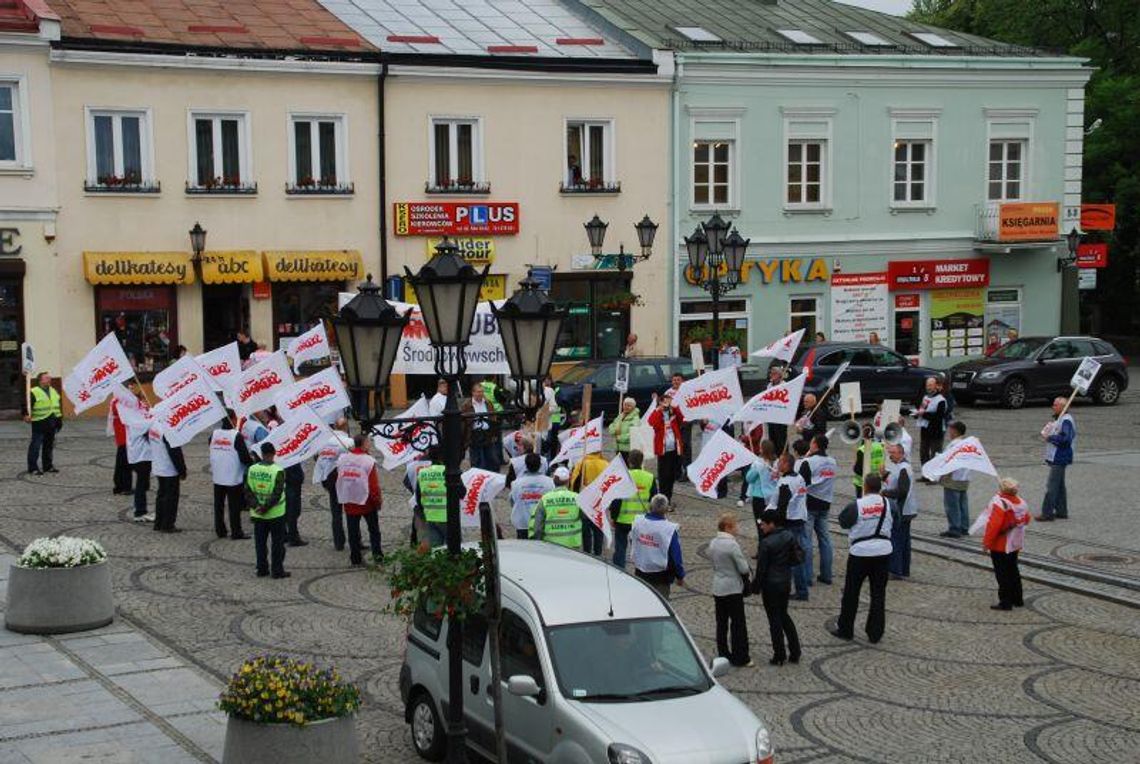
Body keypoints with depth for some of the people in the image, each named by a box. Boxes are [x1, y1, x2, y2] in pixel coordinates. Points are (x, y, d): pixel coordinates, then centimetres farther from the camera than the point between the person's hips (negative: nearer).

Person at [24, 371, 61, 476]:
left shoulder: (54, 391, 16)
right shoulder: (34, 393, -8)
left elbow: (58, 406, 23)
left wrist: (60, 418, 21)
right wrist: (27, 415, -27)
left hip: (51, 423, 7)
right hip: (39, 423, -7)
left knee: (49, 445, 14)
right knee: (36, 445, -6)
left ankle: (48, 466, 23)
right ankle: (32, 468, -3)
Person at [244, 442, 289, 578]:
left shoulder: (252, 469, -3)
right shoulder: (278, 471, -16)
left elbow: (248, 491, -5)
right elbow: (277, 494, -19)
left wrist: (256, 506, -9)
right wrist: (266, 507, -13)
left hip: (257, 515, 4)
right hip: (275, 514, -4)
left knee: (260, 543, 13)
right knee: (277, 543, 6)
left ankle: (262, 569, 18)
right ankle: (277, 570, 9)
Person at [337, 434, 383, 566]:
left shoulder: (342, 459, -3)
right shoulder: (369, 461, -17)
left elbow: (339, 480, 6)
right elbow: (374, 485, -15)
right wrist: (378, 501, -2)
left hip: (348, 502, 3)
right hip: (367, 502, -3)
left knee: (353, 531, 11)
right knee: (374, 529, 14)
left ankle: (355, 558, 14)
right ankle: (377, 554, 11)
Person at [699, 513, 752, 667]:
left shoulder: (713, 543, 2)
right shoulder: (732, 545, -21)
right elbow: (744, 568, -17)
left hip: (717, 589, 7)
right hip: (733, 589, -7)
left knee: (721, 624, 14)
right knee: (738, 624, 1)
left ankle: (723, 655, 20)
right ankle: (739, 657, 5)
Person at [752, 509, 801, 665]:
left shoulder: (766, 543, -21)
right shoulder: (789, 536, -2)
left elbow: (761, 569, -16)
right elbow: (794, 559, 7)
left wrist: (756, 587, -5)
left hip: (771, 585, -7)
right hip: (786, 582, 7)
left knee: (775, 619, 6)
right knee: (784, 615, 21)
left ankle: (779, 656, 13)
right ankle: (795, 652, 22)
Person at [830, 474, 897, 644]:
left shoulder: (855, 506, -15)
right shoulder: (888, 504, -5)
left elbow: (843, 522, -2)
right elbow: (895, 522, 10)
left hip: (860, 552, -3)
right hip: (883, 551, 3)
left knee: (851, 592, 11)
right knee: (878, 593, 10)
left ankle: (845, 629, 19)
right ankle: (875, 633, 13)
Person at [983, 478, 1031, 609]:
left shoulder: (1000, 503, -23)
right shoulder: (1021, 502, 2)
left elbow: (994, 525, -26)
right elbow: (1026, 520, 14)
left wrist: (986, 542, -17)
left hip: (1000, 546, -8)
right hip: (1015, 544, 8)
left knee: (1002, 574, 0)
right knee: (1013, 571, 20)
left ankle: (1005, 602, 2)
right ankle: (1017, 599, 28)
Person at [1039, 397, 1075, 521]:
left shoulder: (1066, 420, -17)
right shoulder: (1058, 419, 16)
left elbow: (1065, 438, -26)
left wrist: (1049, 437, -16)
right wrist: (1046, 433, 7)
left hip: (1059, 458, -11)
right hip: (1055, 458, 11)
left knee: (1052, 485, -9)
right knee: (1059, 485, 16)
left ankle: (1047, 513, -8)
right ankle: (1061, 512, 22)